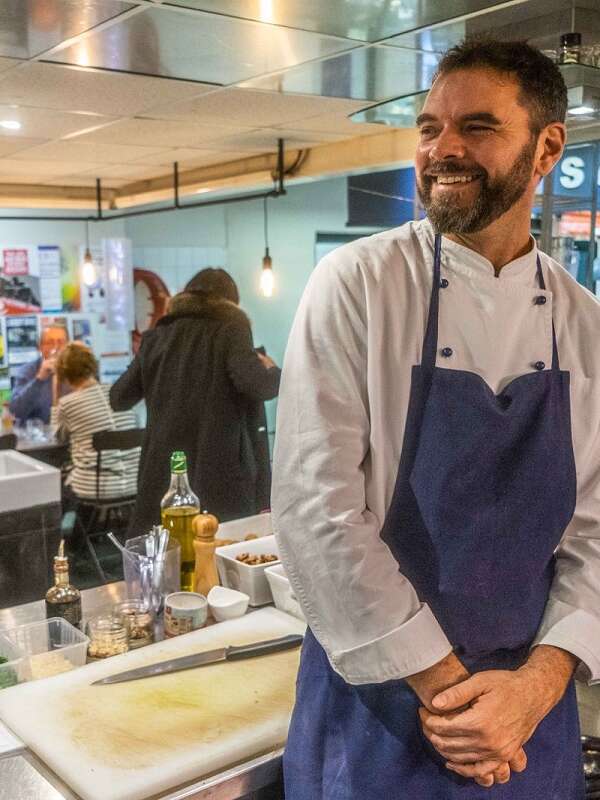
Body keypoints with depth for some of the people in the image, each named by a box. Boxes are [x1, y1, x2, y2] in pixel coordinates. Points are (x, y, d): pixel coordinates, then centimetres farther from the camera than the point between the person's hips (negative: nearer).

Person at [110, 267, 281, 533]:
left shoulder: (157, 336, 12)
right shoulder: (231, 328, 0)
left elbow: (118, 399, 17)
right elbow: (256, 385, -16)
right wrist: (272, 370, 6)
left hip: (162, 475, 4)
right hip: (218, 475, -4)